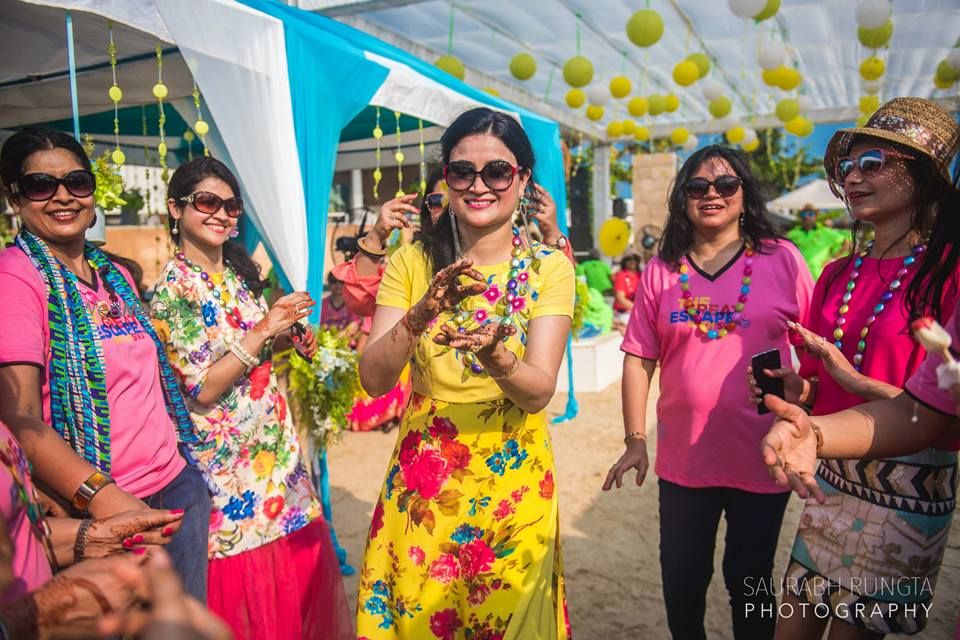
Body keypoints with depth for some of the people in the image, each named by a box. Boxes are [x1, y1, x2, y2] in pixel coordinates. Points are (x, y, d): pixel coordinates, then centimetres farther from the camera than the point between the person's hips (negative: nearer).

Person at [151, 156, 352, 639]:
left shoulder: (239, 271, 8)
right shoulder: (172, 289, -14)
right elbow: (203, 388, -19)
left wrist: (289, 340, 0)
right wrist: (263, 331, -20)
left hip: (274, 442, 7)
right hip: (229, 456, -7)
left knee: (301, 563, 17)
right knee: (248, 582, 7)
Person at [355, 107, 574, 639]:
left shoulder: (548, 268, -8)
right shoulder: (412, 261, -5)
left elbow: (538, 392, -17)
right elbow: (373, 380, -13)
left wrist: (493, 353, -37)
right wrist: (419, 317, -31)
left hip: (513, 479, 0)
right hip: (423, 475, 1)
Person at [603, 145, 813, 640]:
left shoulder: (782, 259, -4)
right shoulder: (661, 269, 0)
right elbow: (639, 358, 1)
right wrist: (634, 440, -1)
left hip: (762, 458, -1)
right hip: (684, 457, 2)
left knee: (749, 582, 17)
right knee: (680, 582, 16)